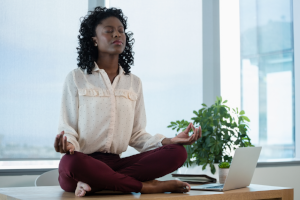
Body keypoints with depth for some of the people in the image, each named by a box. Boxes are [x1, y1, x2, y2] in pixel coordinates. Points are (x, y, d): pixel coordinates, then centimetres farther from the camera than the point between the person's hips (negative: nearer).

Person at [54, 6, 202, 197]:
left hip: (116, 163, 4)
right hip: (85, 162, -4)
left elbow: (137, 135, 13)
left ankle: (94, 183, -27)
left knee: (177, 152, -18)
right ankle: (148, 186, -24)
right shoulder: (76, 78, 6)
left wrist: (169, 141, -5)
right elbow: (68, 131, 2)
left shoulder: (134, 83, 16)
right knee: (70, 162, -40)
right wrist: (67, 145, -23)